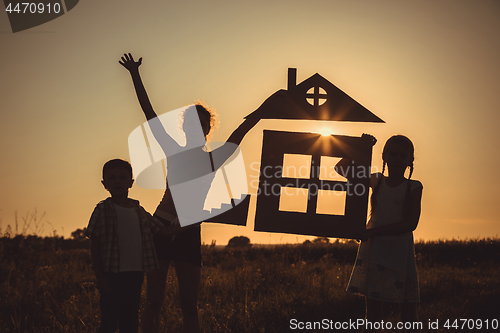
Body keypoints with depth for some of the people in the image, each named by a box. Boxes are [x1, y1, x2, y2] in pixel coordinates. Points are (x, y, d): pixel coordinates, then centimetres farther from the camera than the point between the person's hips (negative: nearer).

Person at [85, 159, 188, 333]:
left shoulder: (138, 211, 12)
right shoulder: (103, 210, -4)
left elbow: (163, 231, 18)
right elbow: (94, 245, -5)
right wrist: (99, 276, -10)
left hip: (135, 274, 5)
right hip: (112, 275, -5)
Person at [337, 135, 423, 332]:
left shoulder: (413, 188, -2)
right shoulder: (376, 181, 7)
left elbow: (411, 223, -12)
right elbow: (341, 167, 15)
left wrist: (373, 231, -16)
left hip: (401, 254, -2)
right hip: (373, 251, 2)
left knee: (408, 312, 0)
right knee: (373, 311, 4)